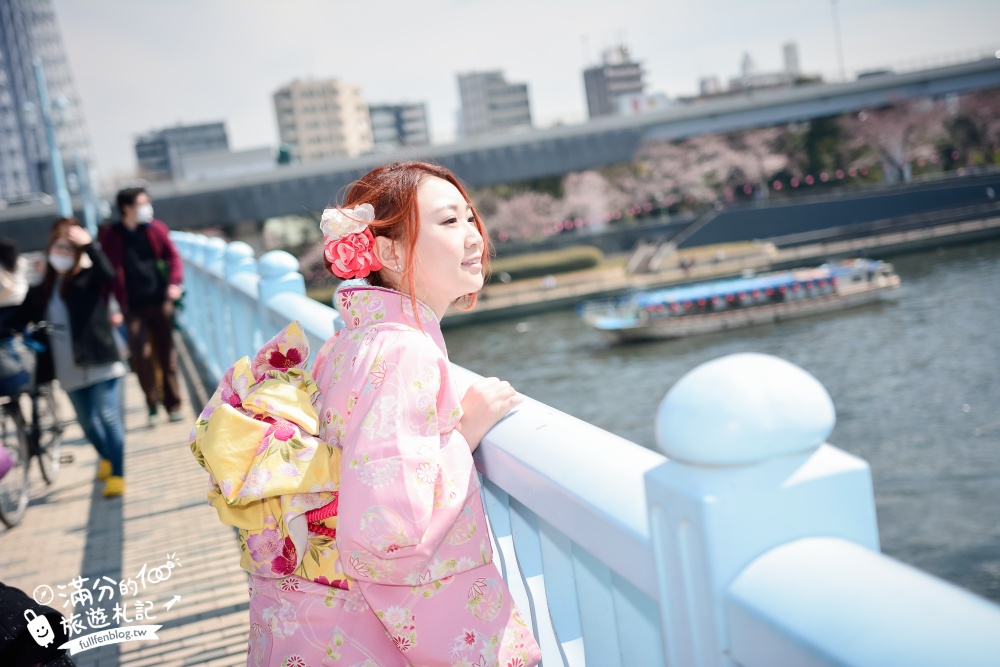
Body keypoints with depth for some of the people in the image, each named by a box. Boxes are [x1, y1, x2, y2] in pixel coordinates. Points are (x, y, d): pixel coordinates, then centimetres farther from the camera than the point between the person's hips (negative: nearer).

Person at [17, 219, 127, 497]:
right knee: (87, 422, 16)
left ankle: (117, 475, -3)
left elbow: (108, 273, -26)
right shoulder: (42, 289, 9)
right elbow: (22, 320, 8)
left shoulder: (88, 279, -4)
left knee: (108, 417, -8)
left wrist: (88, 244, -24)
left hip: (98, 361, -5)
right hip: (69, 368, 5)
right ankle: (107, 458, 41)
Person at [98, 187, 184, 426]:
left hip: (160, 301, 2)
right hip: (133, 307, -2)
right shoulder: (111, 236, -1)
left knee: (167, 354, 6)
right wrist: (120, 303, -6)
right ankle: (152, 405, 6)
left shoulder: (155, 228, 5)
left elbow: (173, 256, 6)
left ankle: (173, 404, 14)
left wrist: (174, 282, -10)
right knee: (140, 355, -7)